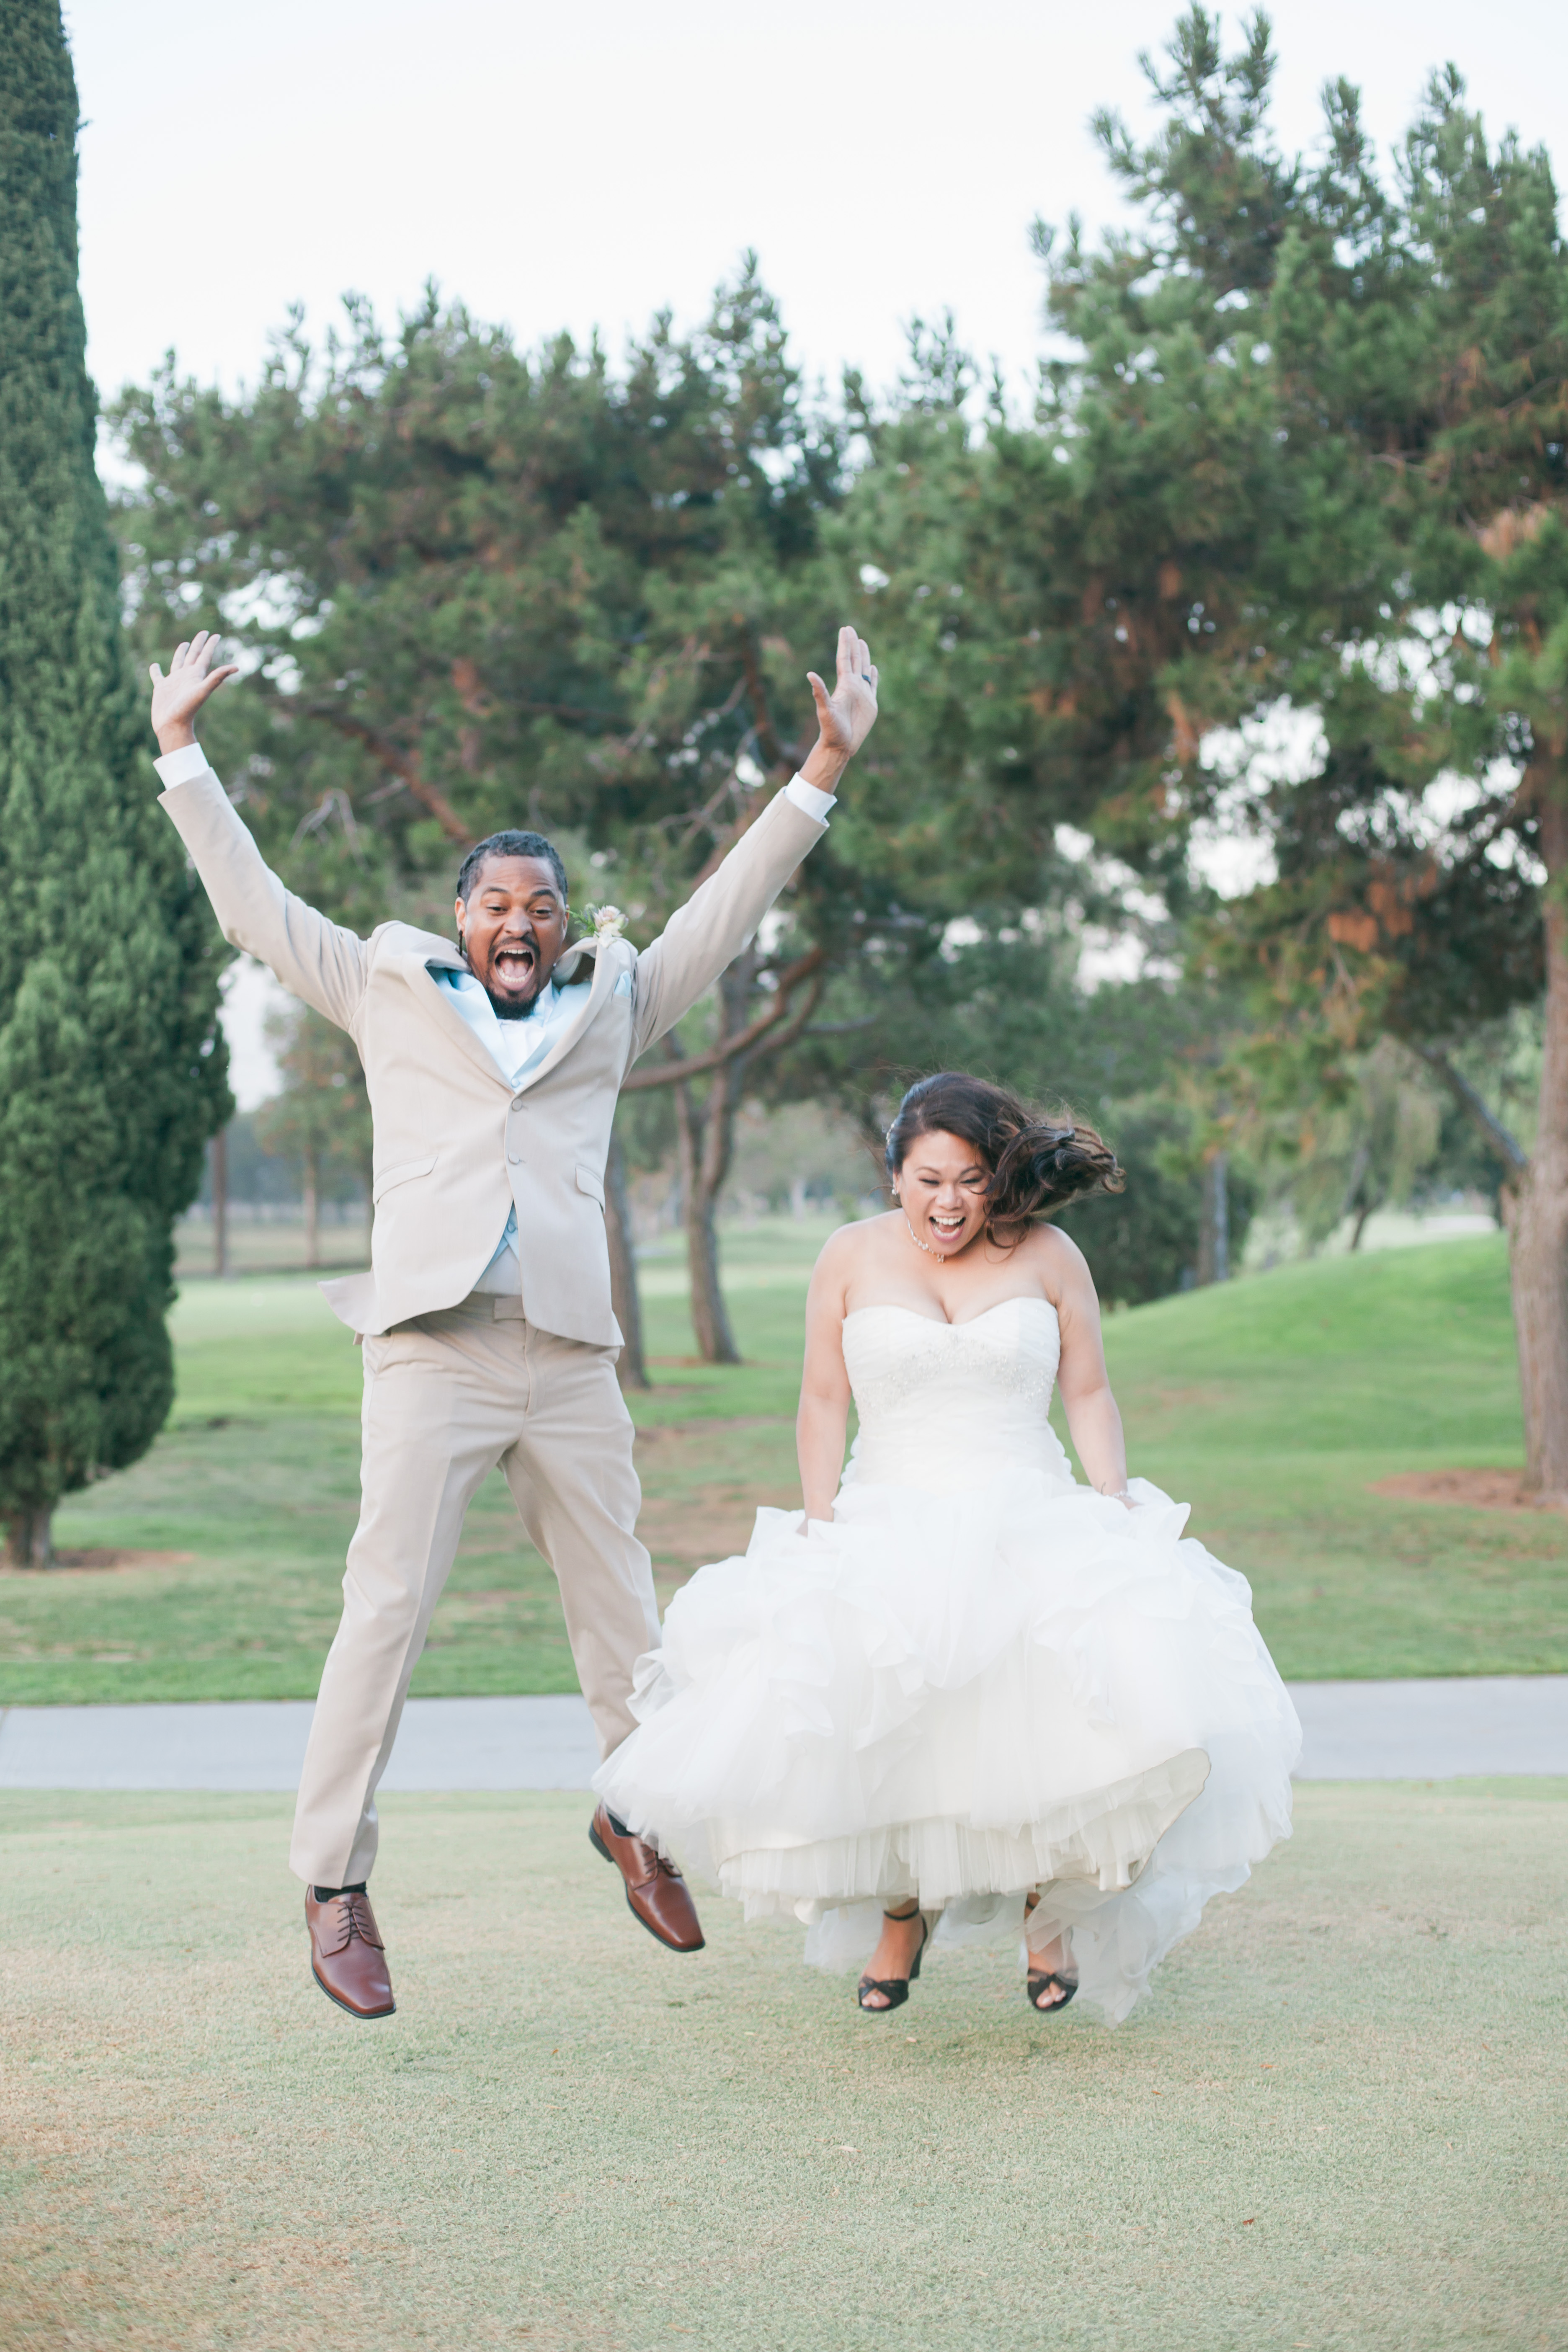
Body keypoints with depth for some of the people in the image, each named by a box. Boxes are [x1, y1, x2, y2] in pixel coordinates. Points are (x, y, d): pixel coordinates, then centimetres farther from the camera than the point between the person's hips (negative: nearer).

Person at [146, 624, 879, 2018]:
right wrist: (181, 751, 16)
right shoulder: (390, 993, 13)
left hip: (570, 1357, 3)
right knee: (387, 1614, -7)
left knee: (623, 1612, 10)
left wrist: (825, 766, 17)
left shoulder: (610, 1007, 17)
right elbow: (254, 907, 16)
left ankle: (635, 1819, 33)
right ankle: (335, 1891, 1)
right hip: (433, 1352, -2)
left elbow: (728, 911, 19)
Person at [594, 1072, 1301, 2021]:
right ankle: (900, 1912, 3)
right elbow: (824, 1402, 9)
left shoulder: (1049, 1257, 7)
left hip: (1033, 1518, 0)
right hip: (889, 1525, 0)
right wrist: (819, 1526, -1)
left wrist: (1116, 1514, 0)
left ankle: (1051, 1907, 0)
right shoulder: (853, 1257, 8)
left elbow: (1090, 1394, 11)